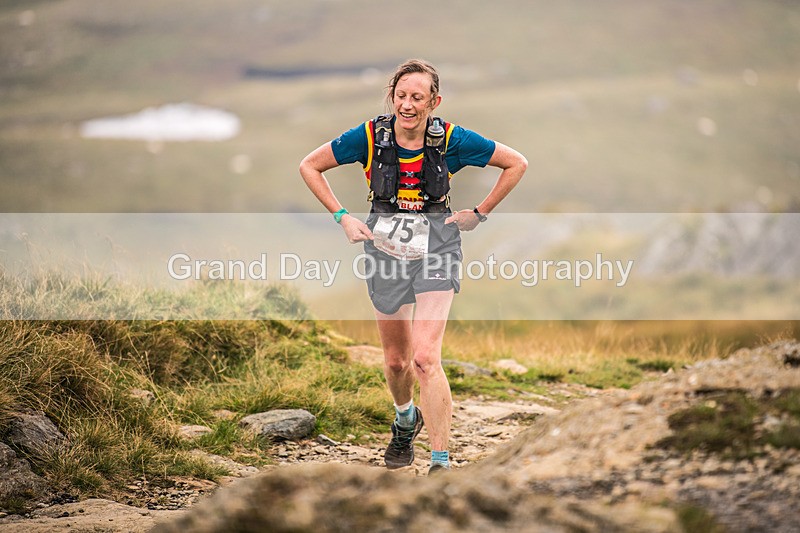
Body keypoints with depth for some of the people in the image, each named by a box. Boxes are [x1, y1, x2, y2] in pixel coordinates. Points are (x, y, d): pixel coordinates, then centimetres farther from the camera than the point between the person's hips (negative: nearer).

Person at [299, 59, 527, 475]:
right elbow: (310, 166, 2)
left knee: (425, 358, -18)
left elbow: (516, 164, 0)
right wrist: (342, 217, -3)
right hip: (385, 247, 2)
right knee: (395, 359, 15)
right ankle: (405, 420, 48)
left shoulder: (451, 140, -13)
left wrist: (480, 213, 1)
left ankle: (441, 462, -14)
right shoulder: (370, 136, -11)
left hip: (435, 250, -2)